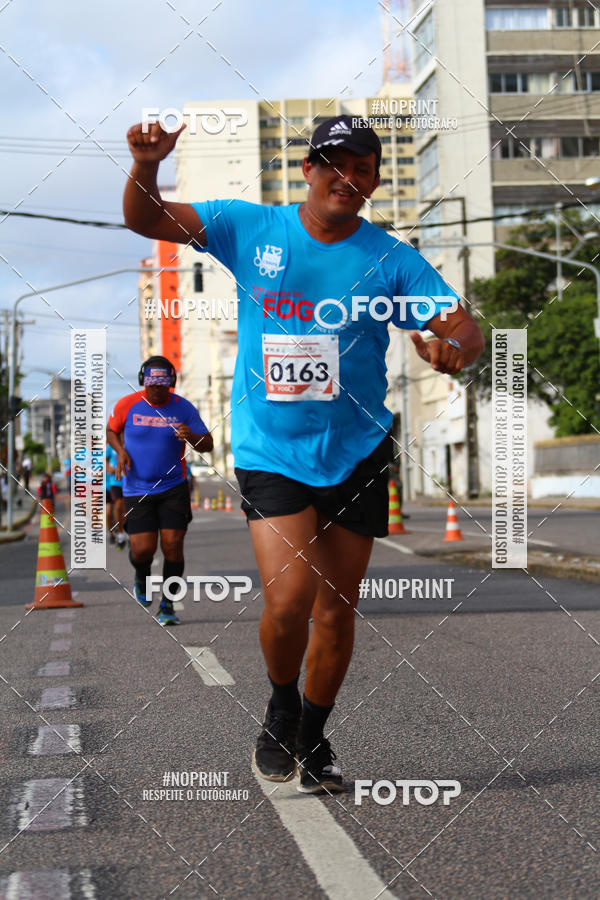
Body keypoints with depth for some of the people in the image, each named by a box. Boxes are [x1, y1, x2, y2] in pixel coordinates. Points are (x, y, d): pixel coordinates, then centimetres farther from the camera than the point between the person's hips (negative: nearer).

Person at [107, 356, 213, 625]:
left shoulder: (183, 408, -3)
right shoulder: (127, 405, -3)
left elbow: (207, 445, -1)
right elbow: (111, 431, 16)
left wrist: (191, 436, -23)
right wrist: (120, 451, -4)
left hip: (173, 487, 0)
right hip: (137, 489, 0)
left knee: (173, 544, -8)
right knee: (143, 548, -8)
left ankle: (167, 606, 8)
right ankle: (141, 578, 29)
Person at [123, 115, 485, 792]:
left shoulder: (392, 259, -3)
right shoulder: (249, 227, -1)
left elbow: (463, 325, -9)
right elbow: (144, 220, 1)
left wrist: (456, 348, -34)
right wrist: (146, 166, -20)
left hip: (357, 455, 2)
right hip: (269, 451, -1)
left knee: (337, 610, 9)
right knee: (289, 597, -17)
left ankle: (313, 738, 33)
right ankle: (280, 709, 16)